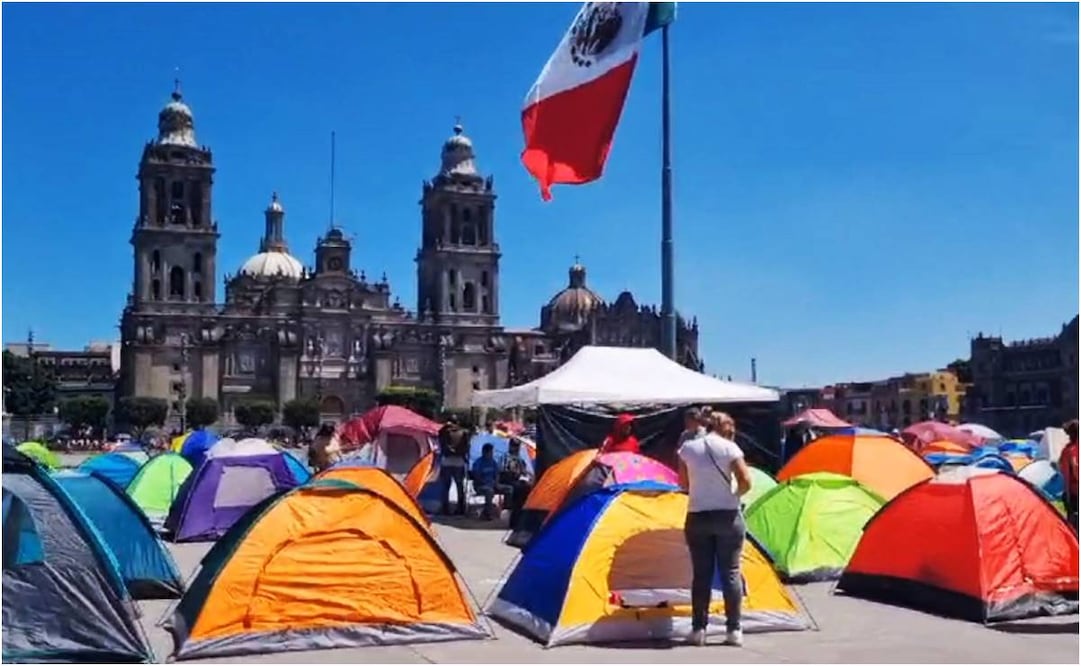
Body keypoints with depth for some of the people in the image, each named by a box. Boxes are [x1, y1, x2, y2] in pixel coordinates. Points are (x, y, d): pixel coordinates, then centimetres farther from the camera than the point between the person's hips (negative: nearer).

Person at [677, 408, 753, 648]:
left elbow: (684, 483, 9)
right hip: (727, 516, -2)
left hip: (697, 518, 2)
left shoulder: (687, 447, 3)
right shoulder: (729, 447, -6)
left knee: (701, 574, 7)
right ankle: (734, 630, 7)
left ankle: (698, 630, 9)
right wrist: (733, 496, 9)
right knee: (730, 572, 5)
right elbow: (745, 482, -8)